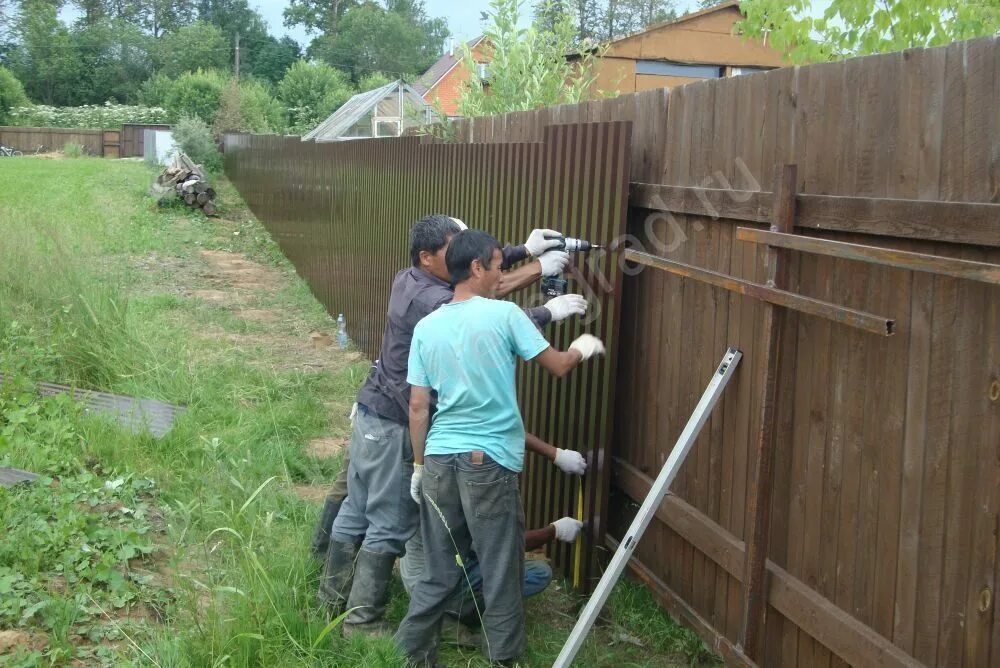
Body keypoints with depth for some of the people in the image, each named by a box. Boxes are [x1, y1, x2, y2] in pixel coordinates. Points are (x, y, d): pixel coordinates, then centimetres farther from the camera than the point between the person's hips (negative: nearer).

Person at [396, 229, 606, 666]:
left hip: (439, 461, 5)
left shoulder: (427, 327, 5)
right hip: (490, 464, -5)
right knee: (501, 575, 9)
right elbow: (558, 367, 2)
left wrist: (419, 465, 14)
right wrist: (582, 348, 23)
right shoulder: (504, 315, -7)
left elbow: (418, 407, 5)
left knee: (439, 571, 16)